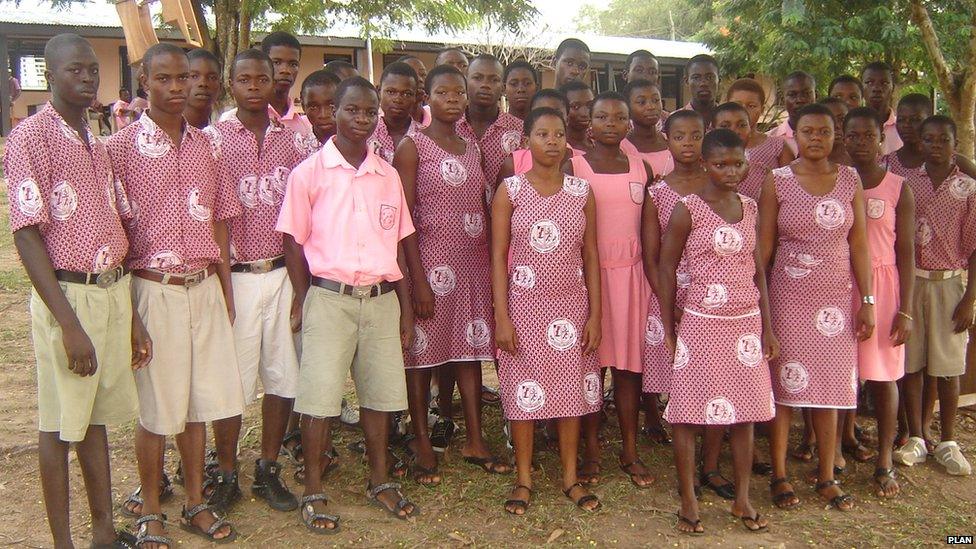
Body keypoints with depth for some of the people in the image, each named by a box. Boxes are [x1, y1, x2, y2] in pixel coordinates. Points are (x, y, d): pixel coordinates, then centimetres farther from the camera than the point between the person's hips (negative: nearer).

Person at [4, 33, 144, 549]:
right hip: (67, 295, -7)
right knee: (59, 425, 4)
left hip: (113, 292, 7)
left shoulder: (95, 142, 13)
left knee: (96, 416, 15)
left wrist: (130, 313, 13)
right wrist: (70, 325, -19)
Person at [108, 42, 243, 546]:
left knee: (198, 401, 12)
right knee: (156, 409, 5)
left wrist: (226, 292, 11)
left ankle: (196, 504, 27)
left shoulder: (204, 145, 9)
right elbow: (116, 230, -7)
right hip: (154, 290, -4)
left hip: (205, 287, 4)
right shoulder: (122, 147, -5)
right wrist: (124, 305, -10)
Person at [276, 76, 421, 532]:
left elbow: (397, 246, 13)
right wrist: (304, 303, -4)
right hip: (329, 298, -4)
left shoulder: (388, 176, 10)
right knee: (319, 397, -2)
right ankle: (313, 494, 13)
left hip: (381, 298, 4)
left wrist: (406, 308, 11)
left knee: (380, 392, 11)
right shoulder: (309, 172, -1)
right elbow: (293, 242, 0)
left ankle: (380, 482, 27)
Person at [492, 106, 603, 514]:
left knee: (571, 387, 7)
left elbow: (590, 256, 6)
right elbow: (498, 256, -3)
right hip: (524, 303, -2)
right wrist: (501, 317, -9)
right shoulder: (510, 190, -2)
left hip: (571, 304, 2)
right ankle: (524, 479, 19)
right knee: (524, 389, 4)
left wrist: (595, 314, 2)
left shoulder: (582, 192, 4)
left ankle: (571, 477, 22)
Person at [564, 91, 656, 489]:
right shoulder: (574, 167, 0)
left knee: (629, 362, 5)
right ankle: (591, 447, 14)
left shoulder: (642, 168, 10)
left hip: (631, 272, 3)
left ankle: (630, 451, 14)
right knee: (591, 360, 1)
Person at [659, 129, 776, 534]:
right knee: (688, 412, 2)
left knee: (745, 410, 10)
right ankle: (688, 501, 16)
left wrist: (767, 327, 10)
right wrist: (668, 326, -3)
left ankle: (742, 498, 24)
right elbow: (666, 267, -3)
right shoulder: (688, 209, -7)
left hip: (746, 322, 5)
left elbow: (757, 269, 12)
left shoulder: (750, 207, 7)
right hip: (701, 323, -4)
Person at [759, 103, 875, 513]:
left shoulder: (850, 180, 6)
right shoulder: (777, 181, -2)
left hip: (837, 295, 2)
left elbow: (858, 244, 6)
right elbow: (764, 247, -1)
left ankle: (827, 477, 21)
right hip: (788, 295, -2)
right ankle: (779, 476, 15)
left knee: (830, 386, 8)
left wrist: (867, 301, 3)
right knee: (785, 385, 2)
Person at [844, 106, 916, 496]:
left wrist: (906, 310, -4)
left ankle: (885, 463, 14)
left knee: (883, 376, 4)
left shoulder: (897, 188, 2)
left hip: (882, 285, 0)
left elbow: (905, 252, 1)